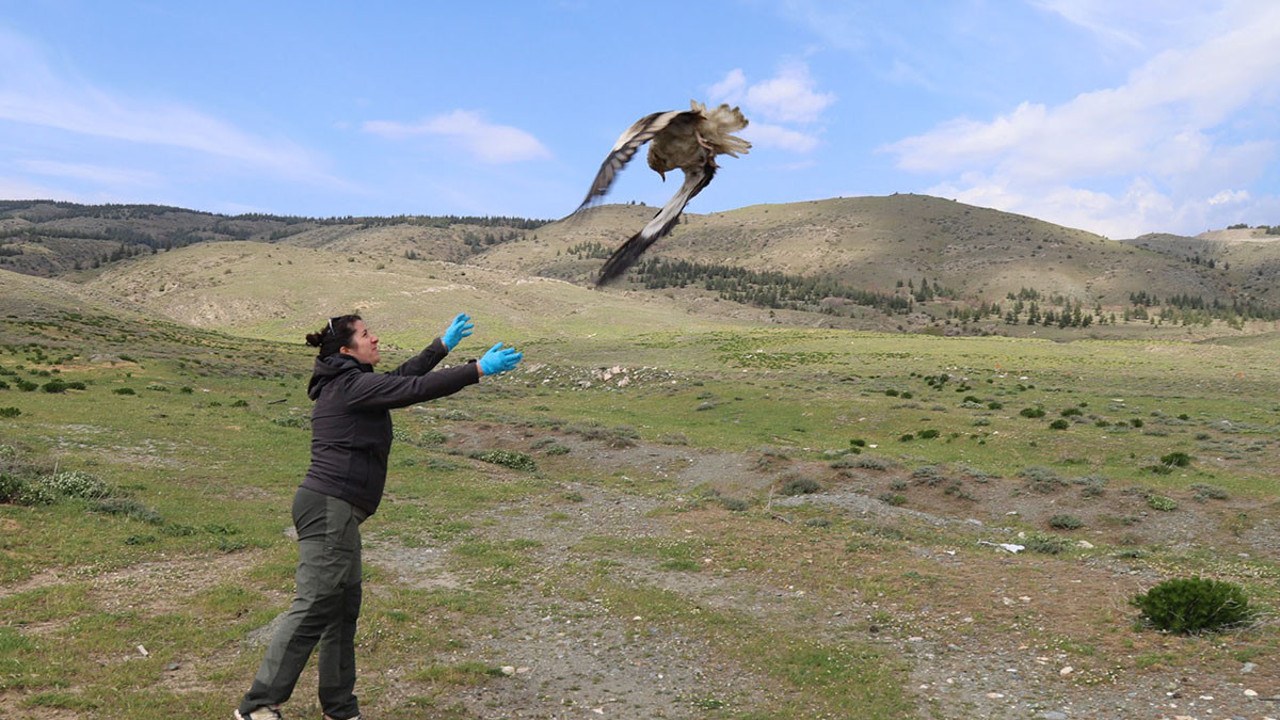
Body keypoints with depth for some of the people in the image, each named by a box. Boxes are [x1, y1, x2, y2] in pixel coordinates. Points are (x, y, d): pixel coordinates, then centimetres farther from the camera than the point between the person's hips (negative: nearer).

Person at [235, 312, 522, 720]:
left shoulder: (348, 385, 18)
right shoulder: (351, 385, -11)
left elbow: (402, 377, 28)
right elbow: (415, 389, -16)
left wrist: (444, 345, 35)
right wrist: (479, 369, -14)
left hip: (335, 510, 10)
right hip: (329, 506, -10)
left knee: (343, 610, 13)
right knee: (314, 607, -8)